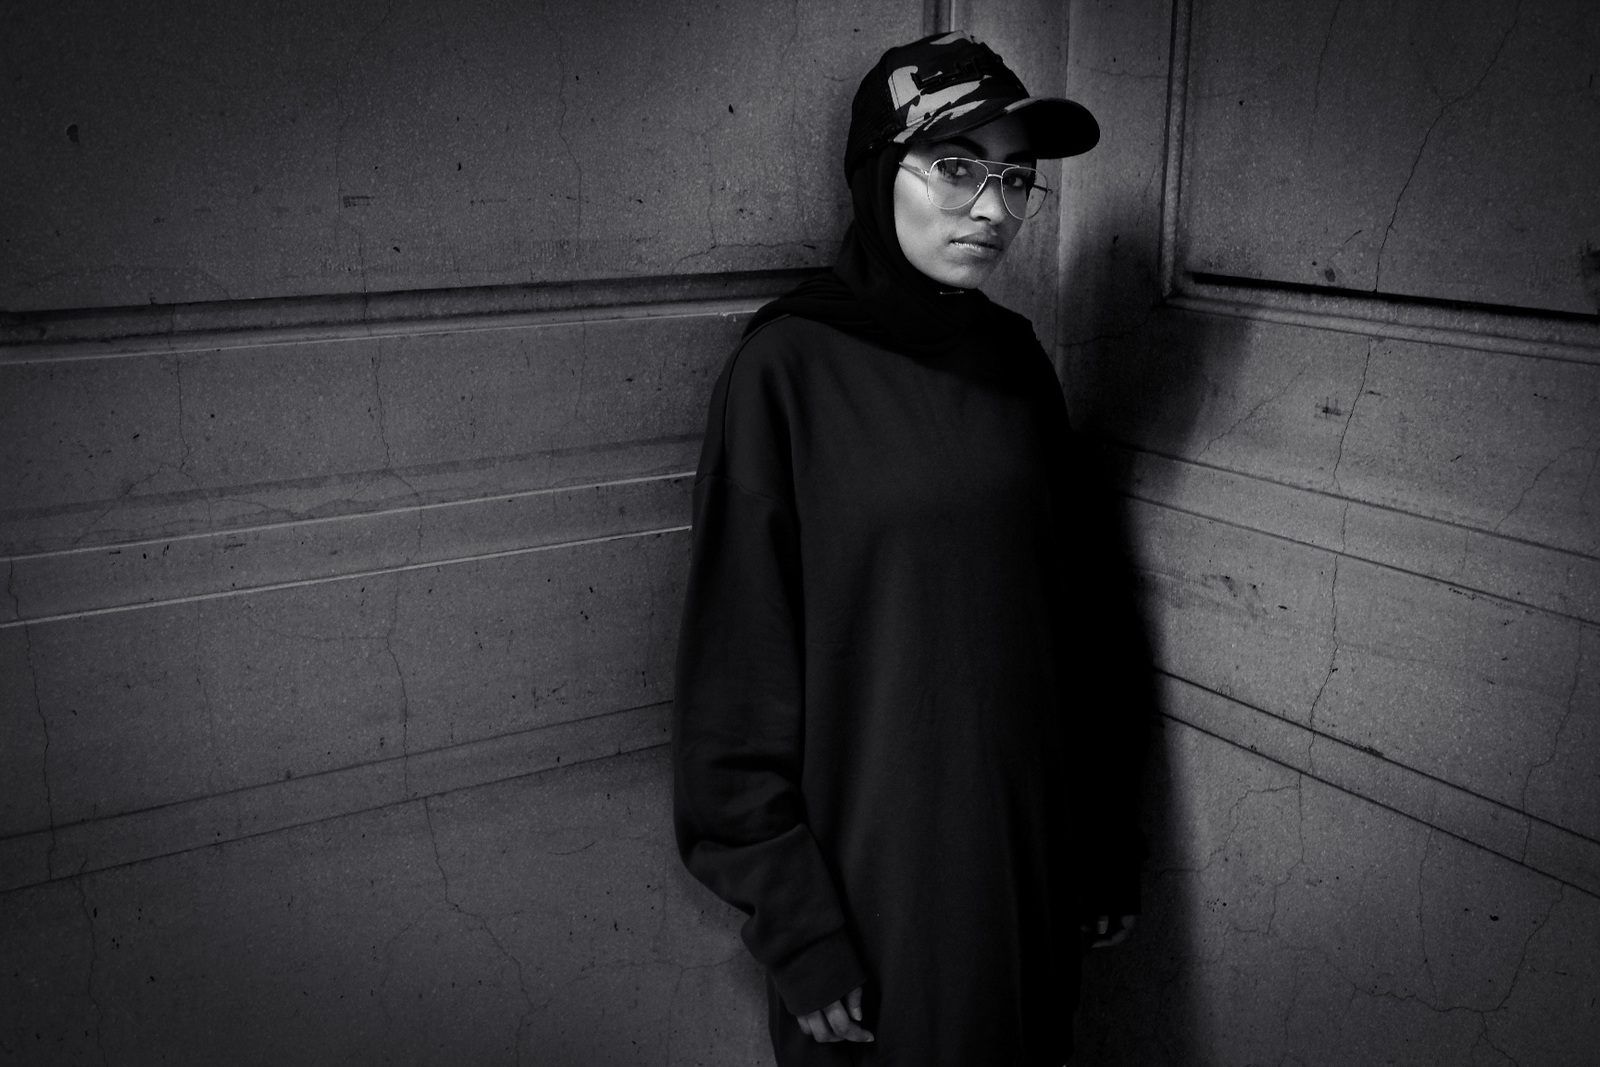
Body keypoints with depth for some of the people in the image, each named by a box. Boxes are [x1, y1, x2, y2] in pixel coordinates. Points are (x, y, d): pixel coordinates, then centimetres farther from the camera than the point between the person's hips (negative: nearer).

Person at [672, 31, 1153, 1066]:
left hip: (1030, 841, 5)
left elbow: (1084, 607, 6)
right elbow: (741, 658, -14)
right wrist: (796, 924, -13)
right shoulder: (789, 366, -14)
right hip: (875, 861, -5)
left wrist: (1110, 837, 7)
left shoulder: (1013, 355, 1)